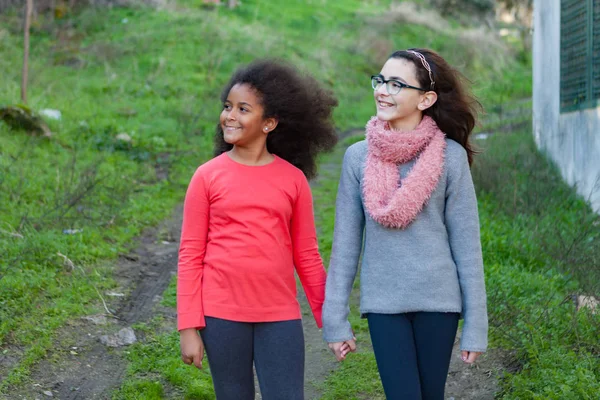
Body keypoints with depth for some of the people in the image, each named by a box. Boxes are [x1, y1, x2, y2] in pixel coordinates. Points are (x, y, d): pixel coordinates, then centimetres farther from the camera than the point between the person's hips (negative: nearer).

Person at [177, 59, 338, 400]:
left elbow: (307, 256, 7)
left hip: (281, 317, 1)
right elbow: (191, 256, 0)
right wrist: (189, 326, -5)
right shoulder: (208, 176, -1)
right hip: (222, 316, 0)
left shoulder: (293, 179, 2)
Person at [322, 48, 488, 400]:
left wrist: (475, 324, -4)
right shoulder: (358, 157, 0)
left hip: (437, 300, -1)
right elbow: (346, 243, 3)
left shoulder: (450, 156, -5)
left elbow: (466, 244, -3)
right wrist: (335, 318, 1)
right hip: (383, 303, 1)